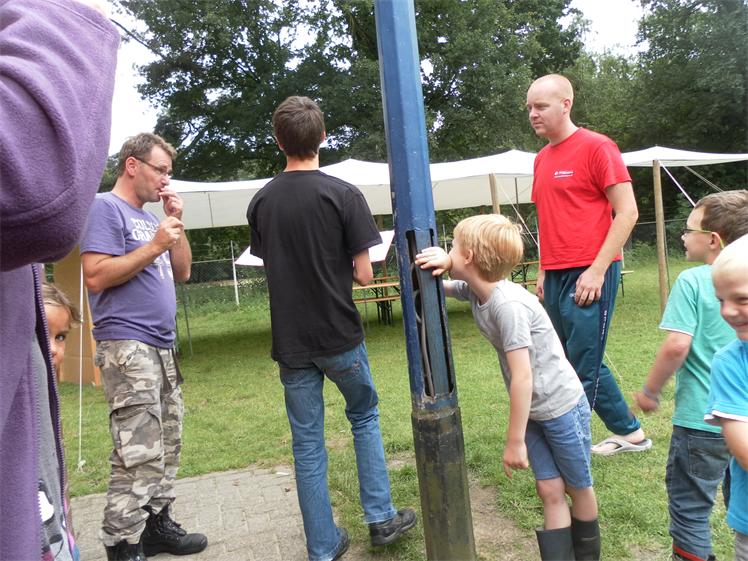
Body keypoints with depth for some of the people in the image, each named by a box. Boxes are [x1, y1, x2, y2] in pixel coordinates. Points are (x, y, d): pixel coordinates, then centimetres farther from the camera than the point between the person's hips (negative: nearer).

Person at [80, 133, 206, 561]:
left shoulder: (149, 217, 19)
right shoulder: (105, 207, -5)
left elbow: (182, 273, 17)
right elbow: (96, 276, -16)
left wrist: (177, 224, 7)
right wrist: (155, 246, -15)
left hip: (162, 347, 9)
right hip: (127, 346, -9)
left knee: (168, 446, 12)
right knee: (139, 456, -10)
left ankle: (157, 523, 24)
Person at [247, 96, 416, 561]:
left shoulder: (261, 202, 1)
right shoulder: (343, 195, -11)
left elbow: (271, 265, 11)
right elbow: (363, 274, -10)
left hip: (290, 340, 3)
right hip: (338, 334, -2)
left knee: (307, 442, 11)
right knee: (365, 418, 21)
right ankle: (381, 519, 25)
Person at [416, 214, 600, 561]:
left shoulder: (508, 304, -31)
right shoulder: (474, 290, -6)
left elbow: (522, 377, -29)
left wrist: (515, 441, -21)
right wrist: (442, 265, -14)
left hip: (562, 406, -6)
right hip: (533, 410, 7)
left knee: (578, 487, 16)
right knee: (549, 490, 10)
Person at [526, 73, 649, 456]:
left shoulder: (596, 147, -6)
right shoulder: (542, 158, 16)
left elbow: (627, 212, -10)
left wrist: (597, 270, -15)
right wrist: (543, 271, 15)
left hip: (589, 275, -8)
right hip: (555, 277, 8)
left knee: (583, 368, -3)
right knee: (579, 363, 13)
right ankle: (630, 433, 29)